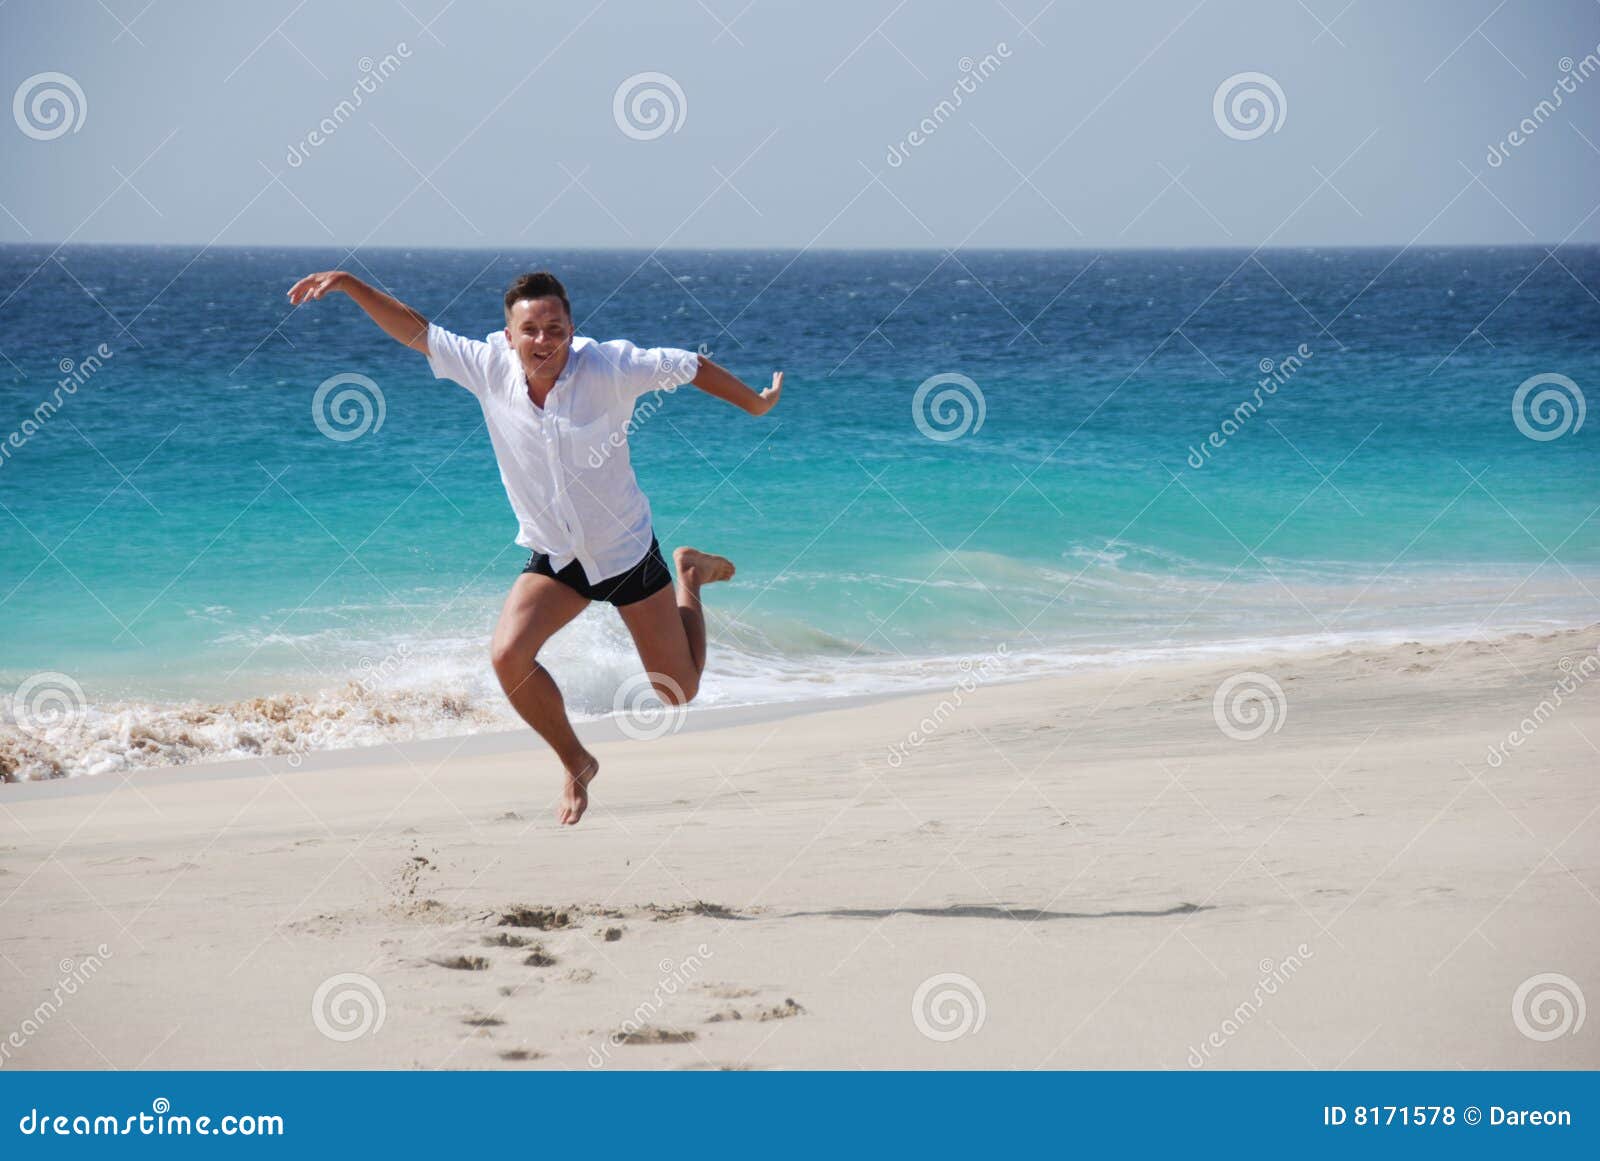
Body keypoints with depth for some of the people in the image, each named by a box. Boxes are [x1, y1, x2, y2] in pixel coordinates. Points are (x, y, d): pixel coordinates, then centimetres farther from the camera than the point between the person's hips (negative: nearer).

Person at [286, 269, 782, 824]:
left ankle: (690, 577, 37)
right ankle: (577, 767, 2)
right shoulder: (489, 367, -15)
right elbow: (416, 332, -7)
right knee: (509, 657, -23)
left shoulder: (609, 366, -23)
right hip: (554, 557, 2)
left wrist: (755, 403, 4)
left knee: (679, 693, 6)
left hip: (626, 549, -2)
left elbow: (691, 366, -8)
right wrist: (348, 285, -16)